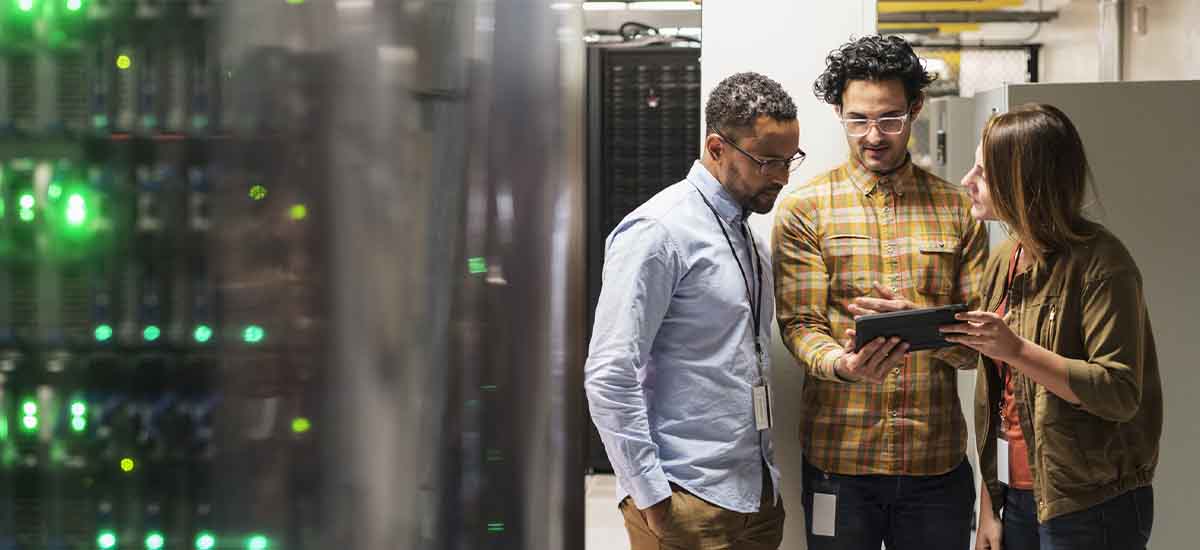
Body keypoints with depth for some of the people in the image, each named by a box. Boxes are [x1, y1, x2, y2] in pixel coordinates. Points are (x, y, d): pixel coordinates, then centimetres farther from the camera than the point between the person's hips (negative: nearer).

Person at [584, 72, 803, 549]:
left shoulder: (751, 238, 13)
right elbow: (609, 377, -18)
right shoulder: (657, 232, -13)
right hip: (687, 504, -7)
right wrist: (651, 497, -17)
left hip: (759, 493, 7)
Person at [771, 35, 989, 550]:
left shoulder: (958, 209, 8)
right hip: (839, 456, -2)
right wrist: (845, 364, -26)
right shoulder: (803, 208, 2)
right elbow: (800, 325, -5)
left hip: (937, 460, 2)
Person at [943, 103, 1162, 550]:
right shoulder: (1003, 261, 7)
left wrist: (1017, 351, -27)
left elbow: (1121, 395, -20)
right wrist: (988, 507, 8)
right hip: (1015, 495, 7)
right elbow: (992, 398, 9)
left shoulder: (1099, 262, -14)